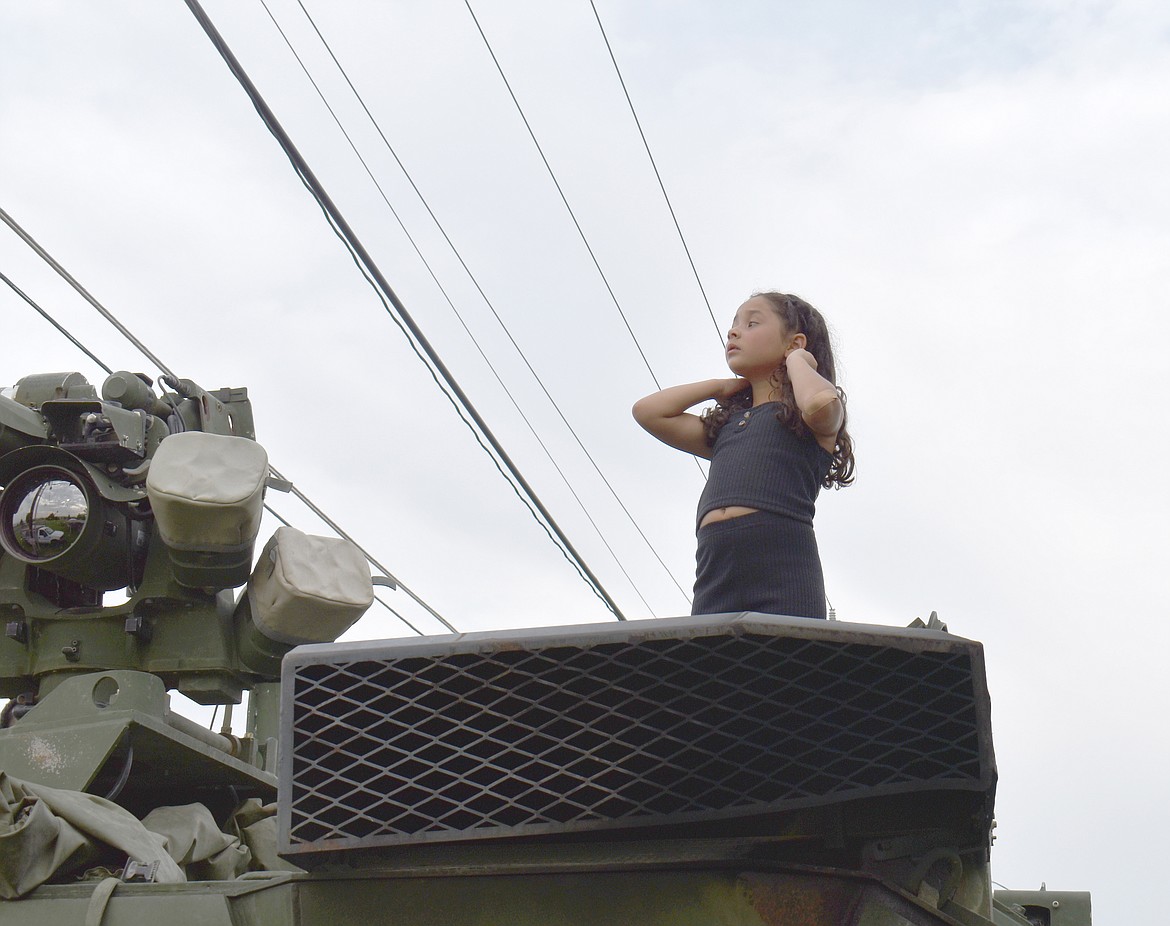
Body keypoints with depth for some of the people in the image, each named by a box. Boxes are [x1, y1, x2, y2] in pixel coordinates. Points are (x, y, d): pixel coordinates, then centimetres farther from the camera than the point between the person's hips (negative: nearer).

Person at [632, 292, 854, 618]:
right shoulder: (725, 425, 31)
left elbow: (820, 403, -11)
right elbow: (647, 411, 25)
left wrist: (797, 362, 10)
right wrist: (725, 386, 29)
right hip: (714, 576, 5)